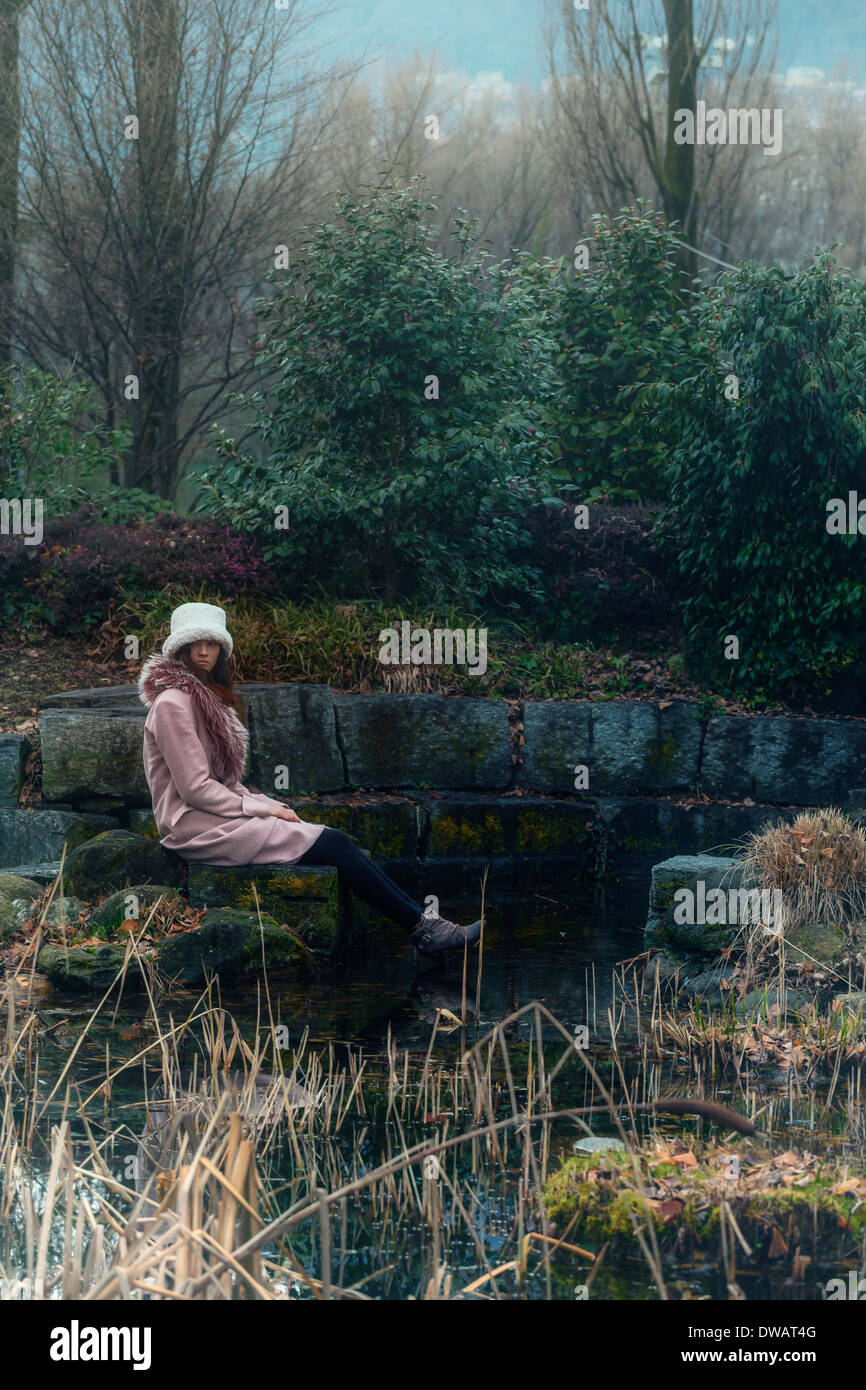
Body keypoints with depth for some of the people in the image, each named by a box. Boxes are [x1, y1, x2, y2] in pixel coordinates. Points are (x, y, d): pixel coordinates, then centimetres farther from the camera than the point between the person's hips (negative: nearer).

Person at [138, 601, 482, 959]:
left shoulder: (206, 697, 19)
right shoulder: (173, 704, -12)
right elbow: (195, 788, -17)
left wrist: (273, 806, 4)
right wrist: (264, 809, -12)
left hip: (218, 814, 9)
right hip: (199, 829, -9)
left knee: (335, 840, -7)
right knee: (333, 844, -15)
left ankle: (422, 923, -12)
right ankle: (422, 926, -12)